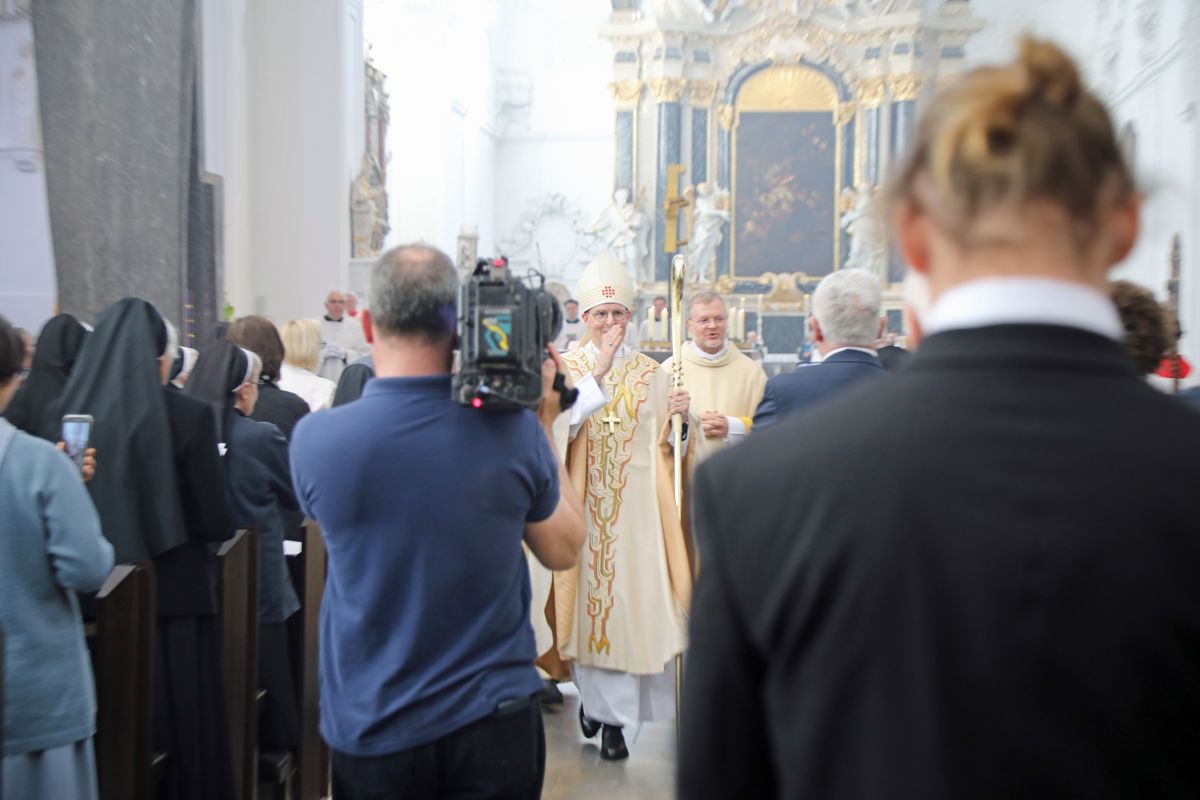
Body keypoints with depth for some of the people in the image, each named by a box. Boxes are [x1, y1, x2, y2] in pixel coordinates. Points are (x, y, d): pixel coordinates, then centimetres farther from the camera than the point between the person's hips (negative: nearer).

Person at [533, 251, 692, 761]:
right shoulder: (566, 368, 4)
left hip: (636, 504, 1)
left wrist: (677, 417, -12)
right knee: (590, 596, 1)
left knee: (635, 596, -2)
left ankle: (607, 707, 10)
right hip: (585, 503, -1)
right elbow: (560, 429, -14)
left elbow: (662, 445, 8)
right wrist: (598, 374, -20)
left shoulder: (651, 373, 9)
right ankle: (604, 703, 16)